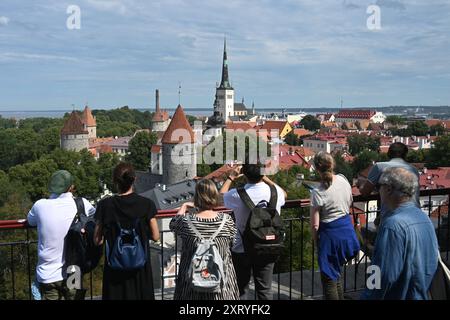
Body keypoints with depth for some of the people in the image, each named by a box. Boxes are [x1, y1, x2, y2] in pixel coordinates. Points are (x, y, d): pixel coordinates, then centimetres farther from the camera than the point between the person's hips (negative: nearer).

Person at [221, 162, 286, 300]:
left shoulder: (237, 195, -20)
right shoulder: (275, 192, -11)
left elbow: (220, 197, 5)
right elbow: (284, 194, 17)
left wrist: (231, 177, 15)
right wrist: (265, 178, 19)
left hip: (242, 251, -2)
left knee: (241, 290, 12)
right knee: (265, 290, 14)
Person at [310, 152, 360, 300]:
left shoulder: (318, 193, -21)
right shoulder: (343, 179, -4)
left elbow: (315, 225, -17)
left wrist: (316, 241, 0)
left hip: (330, 234, -7)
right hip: (347, 228, 7)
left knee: (329, 278, 8)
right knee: (338, 273, 25)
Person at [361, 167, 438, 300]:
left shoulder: (393, 224, -27)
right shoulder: (424, 217, 2)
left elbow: (385, 277, -28)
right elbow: (432, 262, 12)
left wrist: (368, 297, -16)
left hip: (400, 295, -8)